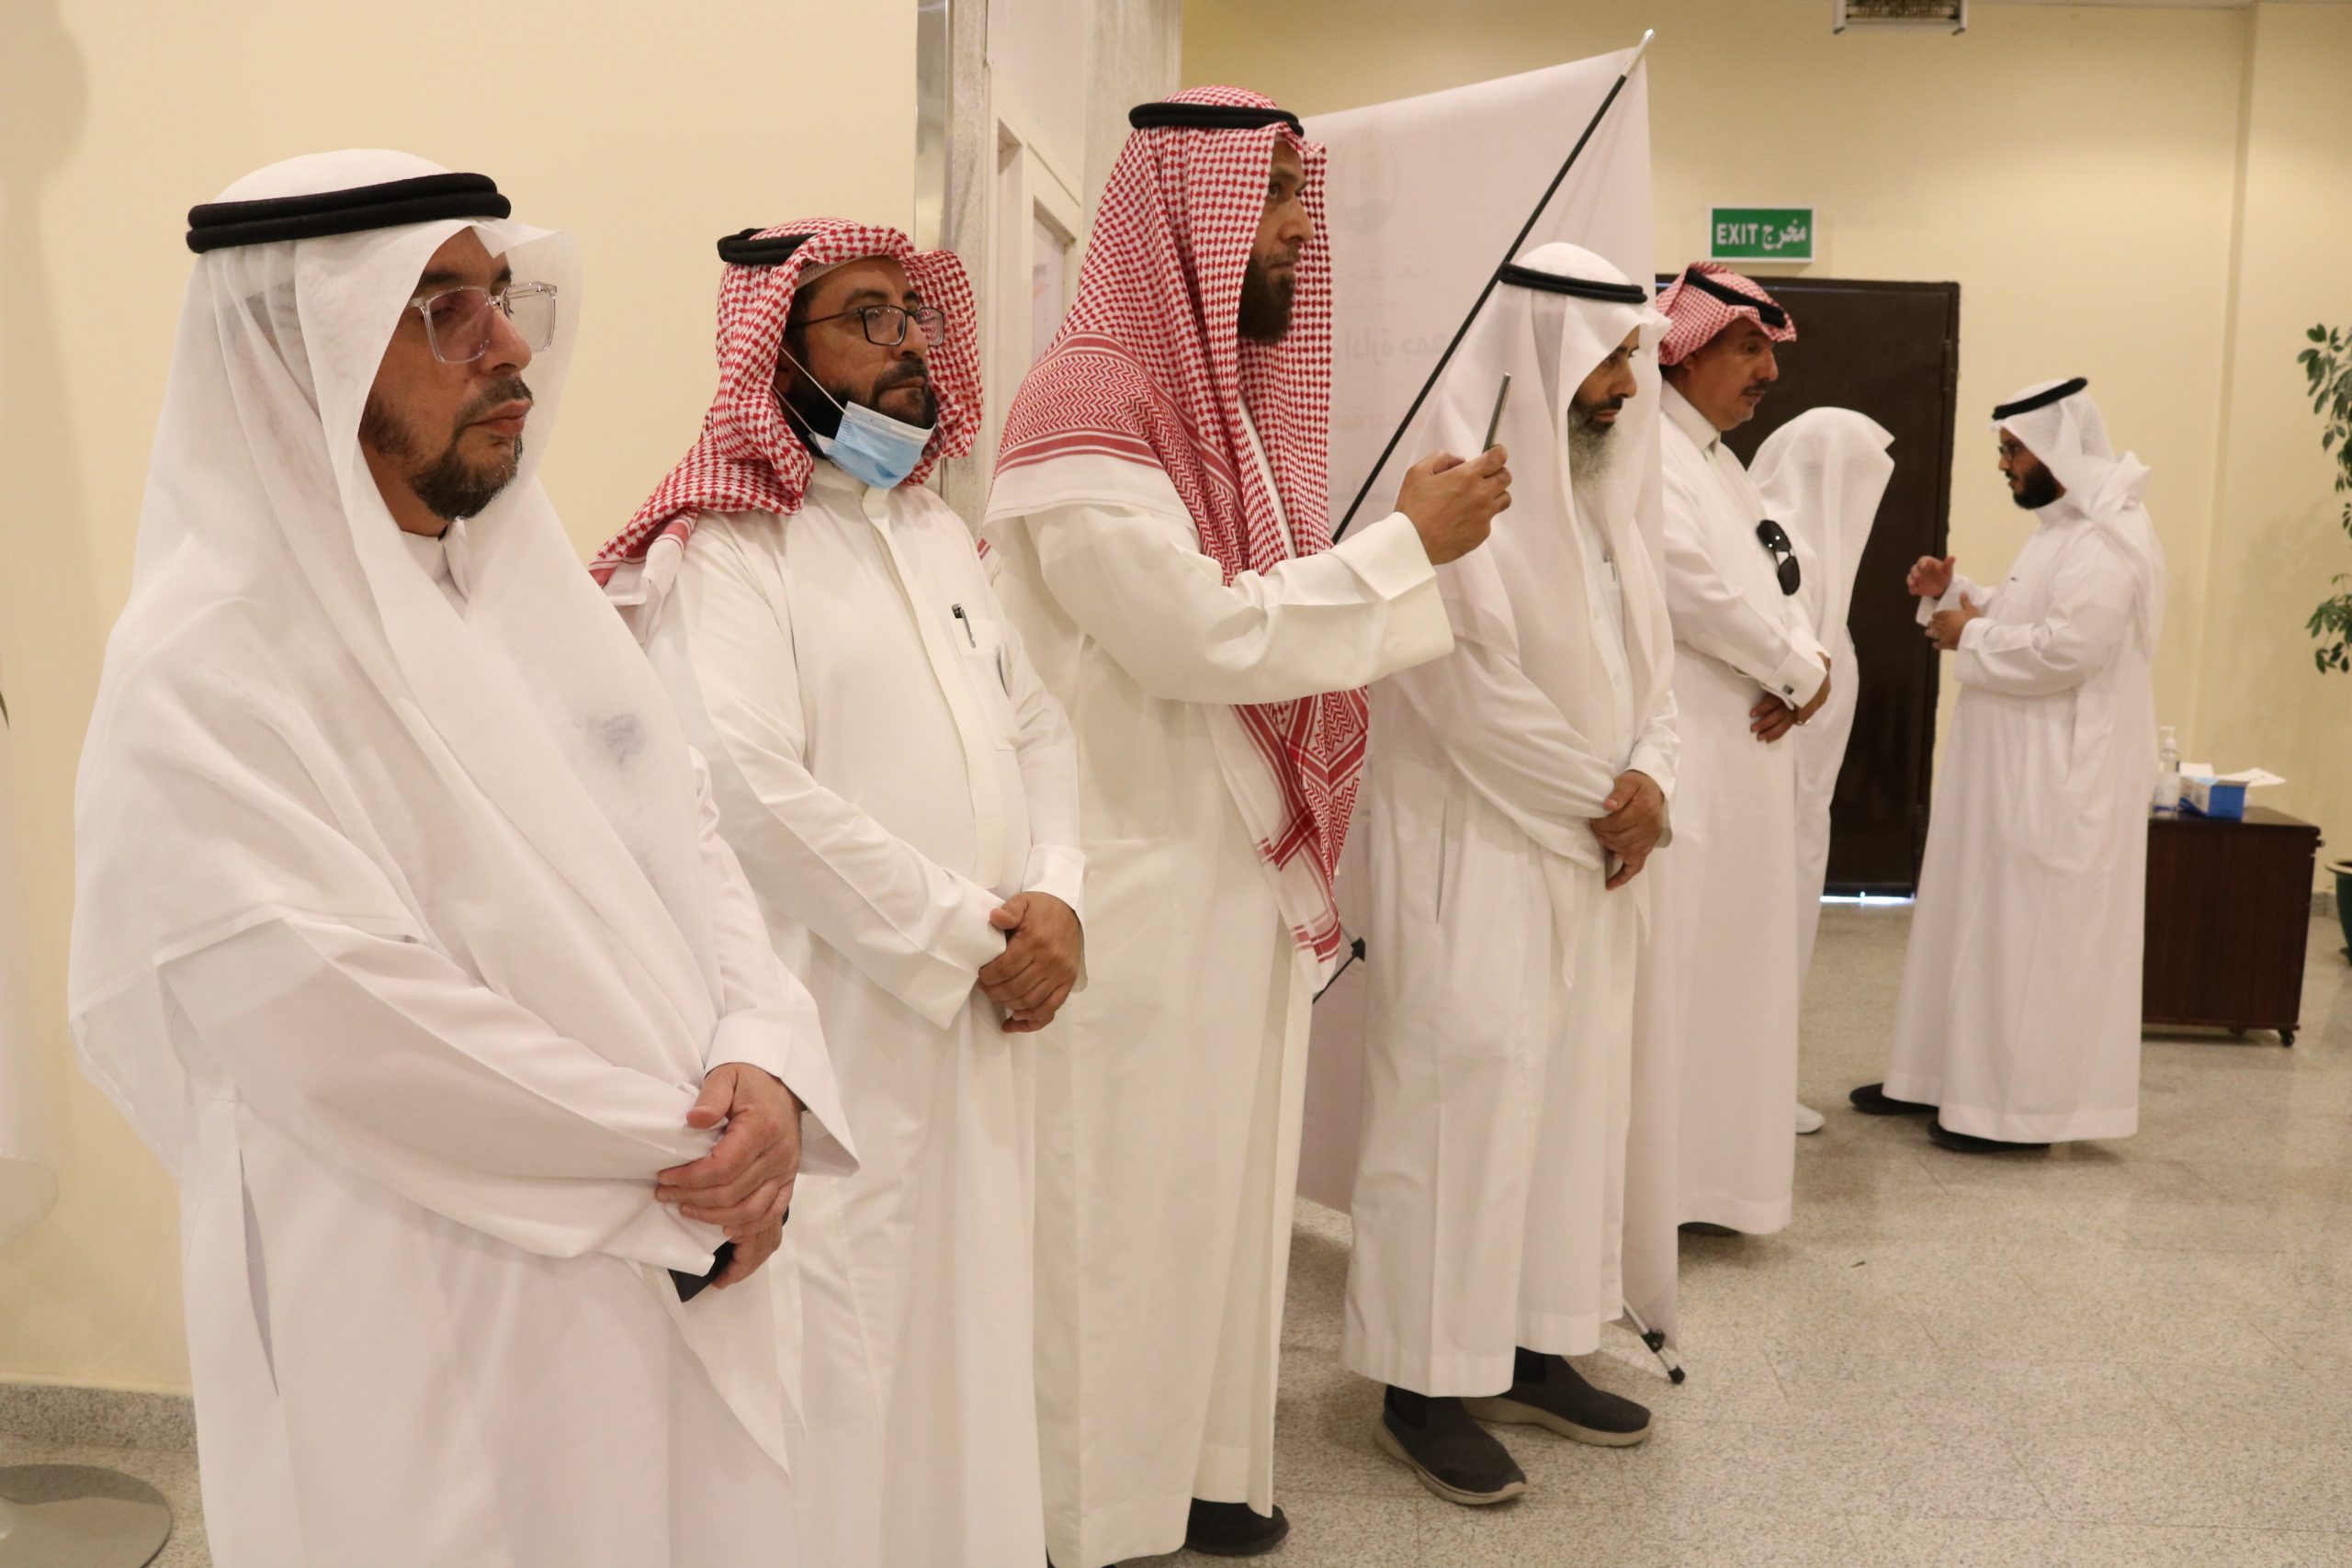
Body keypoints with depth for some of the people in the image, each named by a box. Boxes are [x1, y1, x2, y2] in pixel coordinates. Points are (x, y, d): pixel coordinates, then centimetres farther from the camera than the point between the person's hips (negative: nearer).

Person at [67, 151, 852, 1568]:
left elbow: (690, 842, 4)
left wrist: (766, 1068, -14)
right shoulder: (204, 670, -15)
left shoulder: (530, 579, 6)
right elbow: (354, 1038, -21)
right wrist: (692, 1153, -15)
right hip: (435, 1337, -6)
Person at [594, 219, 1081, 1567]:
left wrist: (1055, 898, -5)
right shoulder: (724, 549, -9)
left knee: (971, 1308, 17)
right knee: (853, 1332, 3)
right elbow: (759, 795, -20)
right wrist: (968, 934, -15)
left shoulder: (939, 530, 15)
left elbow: (1035, 725, 13)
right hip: (838, 1023, -7)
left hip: (983, 1014, 7)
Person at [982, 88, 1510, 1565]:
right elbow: (1200, 637, -23)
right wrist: (1408, 544, -16)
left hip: (1242, 868, 9)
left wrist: (1410, 545, 4)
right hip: (1142, 883, -9)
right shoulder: (1089, 401, -16)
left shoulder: (1219, 391, 13)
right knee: (1132, 1195, 3)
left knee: (1224, 1176, 18)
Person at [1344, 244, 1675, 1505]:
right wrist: (1603, 800, -9)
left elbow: (1649, 657, 14)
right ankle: (1426, 1386, 8)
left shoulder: (1598, 489, 13)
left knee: (1573, 1093, 11)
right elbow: (1477, 697, -19)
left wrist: (1650, 776, -5)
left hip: (1587, 854, 9)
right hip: (1474, 849, -9)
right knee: (1467, 1094, -4)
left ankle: (1529, 1351, 24)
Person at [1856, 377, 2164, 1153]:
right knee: (1979, 922, 14)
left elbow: (2065, 649, -28)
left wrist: (1971, 639, -15)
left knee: (2031, 935, -4)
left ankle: (2023, 1104, 6)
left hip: (2059, 780, -10)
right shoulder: (2064, 527, 16)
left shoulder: (2111, 539, -18)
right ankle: (1953, 1077, 24)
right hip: (2015, 772, 10)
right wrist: (1953, 593, 4)